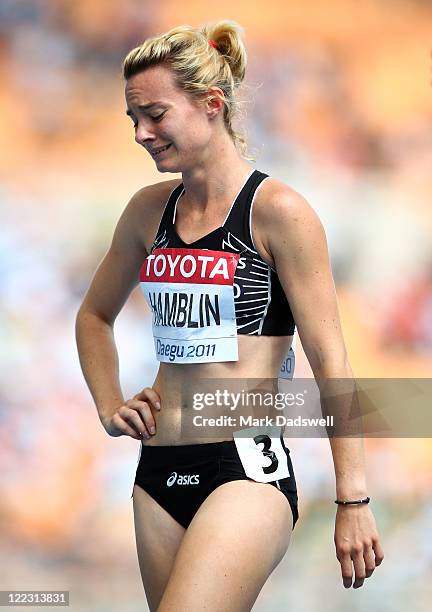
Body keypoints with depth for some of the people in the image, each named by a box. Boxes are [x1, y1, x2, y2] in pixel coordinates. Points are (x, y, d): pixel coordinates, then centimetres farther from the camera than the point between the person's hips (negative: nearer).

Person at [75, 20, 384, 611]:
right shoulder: (149, 209, 10)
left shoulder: (277, 210, -8)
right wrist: (109, 406, 14)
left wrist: (354, 500, -9)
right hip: (161, 473, 6)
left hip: (248, 472, -6)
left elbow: (329, 359, -8)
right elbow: (95, 316, 28)